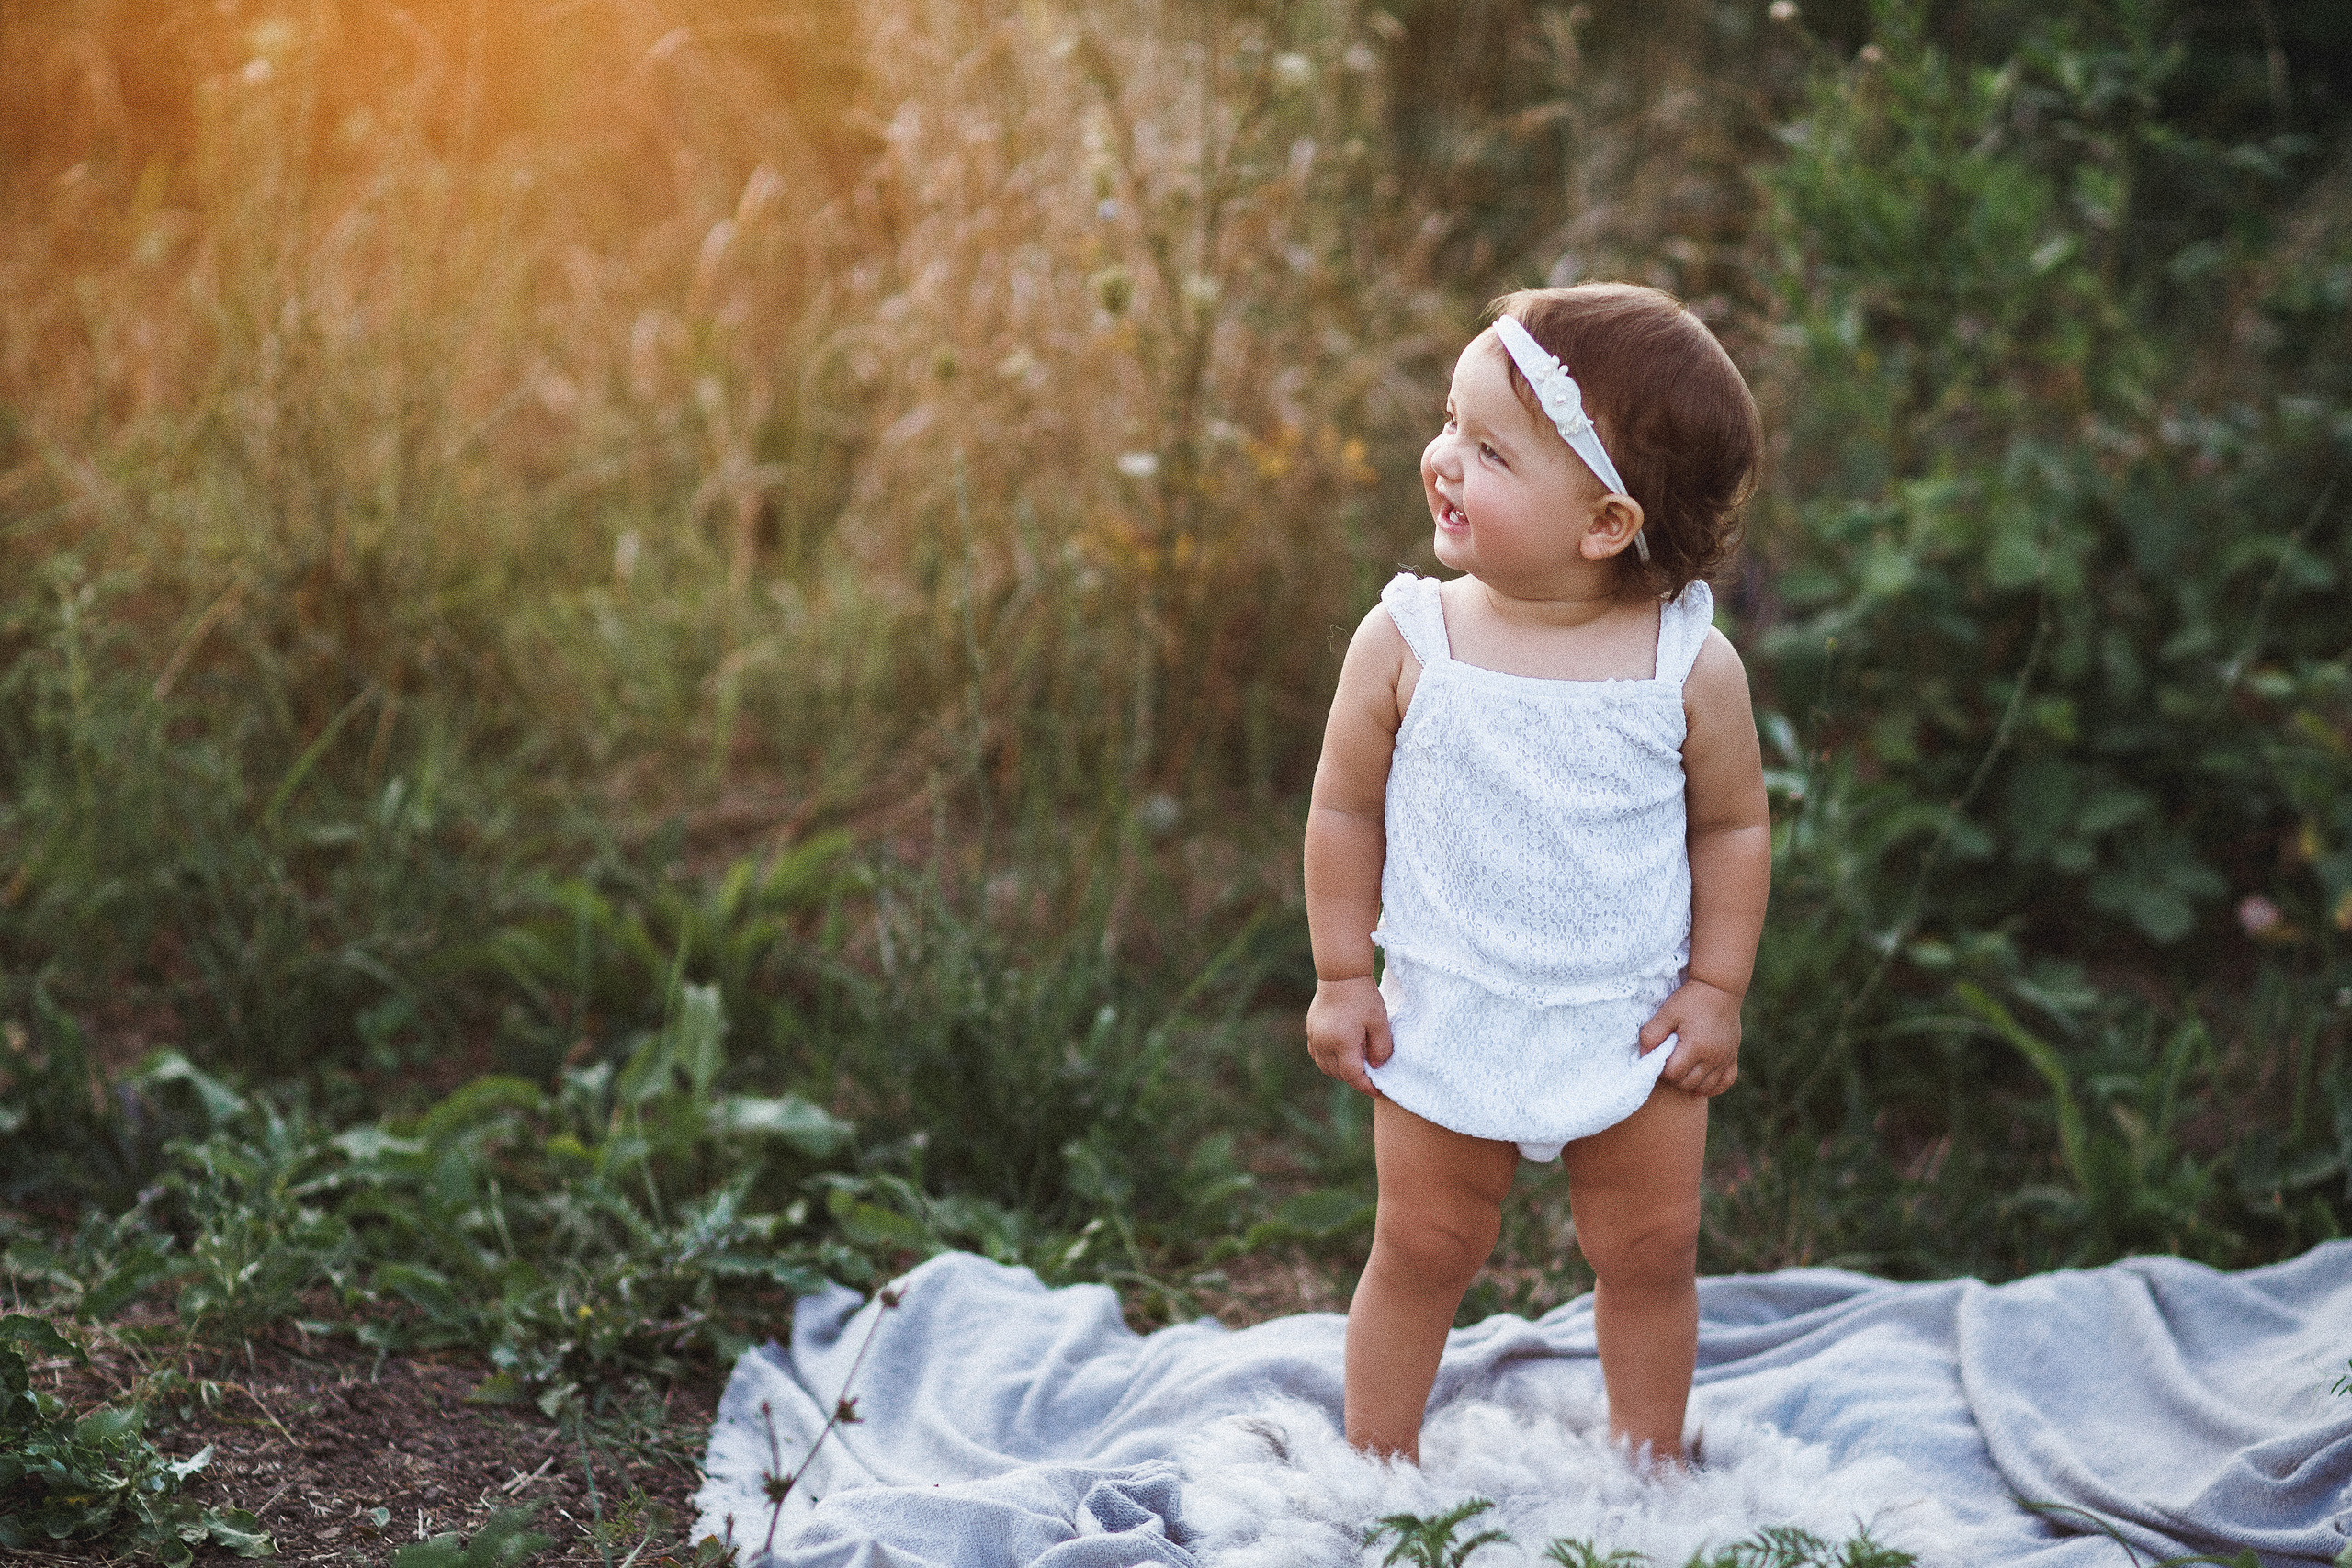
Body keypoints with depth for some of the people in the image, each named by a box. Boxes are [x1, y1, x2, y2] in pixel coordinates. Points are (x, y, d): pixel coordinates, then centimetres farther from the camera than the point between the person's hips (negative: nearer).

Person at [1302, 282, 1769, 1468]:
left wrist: (1716, 988, -3)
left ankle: (1649, 1463, 38)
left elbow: (1732, 828, -1)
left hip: (1635, 1029, 0)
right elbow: (1345, 809, -4)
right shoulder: (1405, 643, -15)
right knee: (1422, 1252, 14)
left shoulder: (1692, 667, -15)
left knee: (1650, 1258, 15)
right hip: (1446, 1029, 0)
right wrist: (1341, 978, -2)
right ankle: (1377, 1464, 34)